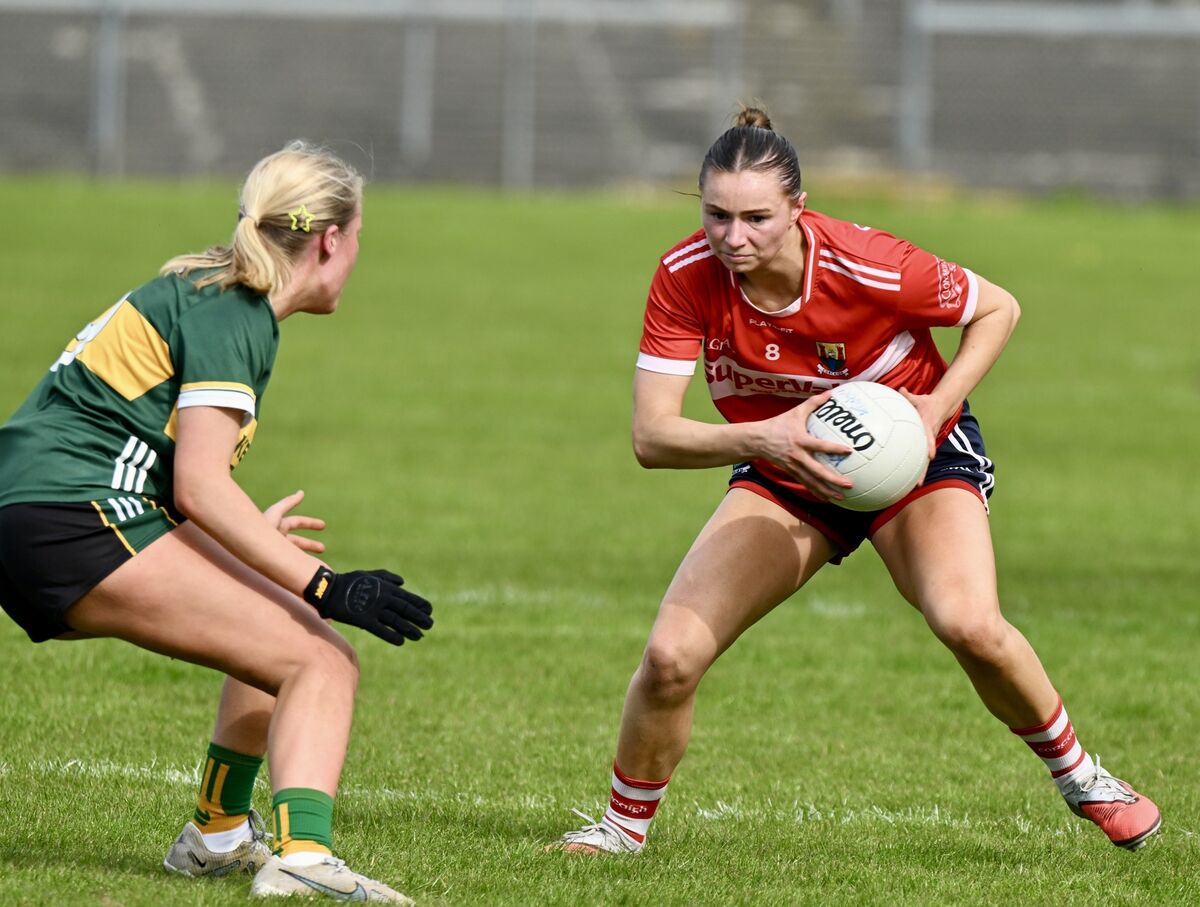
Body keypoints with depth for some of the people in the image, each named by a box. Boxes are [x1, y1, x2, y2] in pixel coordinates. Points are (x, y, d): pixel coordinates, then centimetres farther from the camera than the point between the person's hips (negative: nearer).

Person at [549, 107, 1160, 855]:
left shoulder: (867, 266, -30)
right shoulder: (687, 279, -23)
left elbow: (997, 309, -11)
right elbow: (651, 435, -25)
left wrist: (936, 407, -25)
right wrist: (763, 439, -42)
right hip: (781, 481, 2)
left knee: (968, 623, -29)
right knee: (671, 654, -15)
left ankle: (1078, 774, -2)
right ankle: (626, 823, 12)